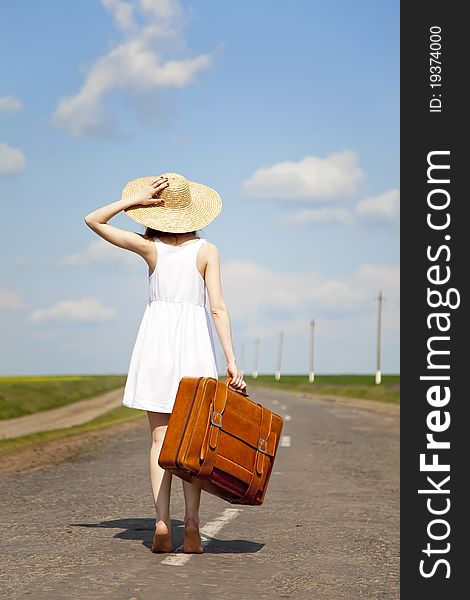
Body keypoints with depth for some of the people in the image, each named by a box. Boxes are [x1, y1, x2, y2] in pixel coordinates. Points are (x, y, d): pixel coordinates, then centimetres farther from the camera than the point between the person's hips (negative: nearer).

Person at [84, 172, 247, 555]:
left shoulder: (150, 247, 0)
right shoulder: (207, 251, -1)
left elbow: (93, 220, 8)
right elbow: (218, 307, -9)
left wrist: (135, 199, 0)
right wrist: (231, 361, -9)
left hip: (156, 336, 0)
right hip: (195, 340, 0)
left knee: (160, 437, 2)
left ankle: (162, 523, -8)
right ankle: (192, 523, -6)